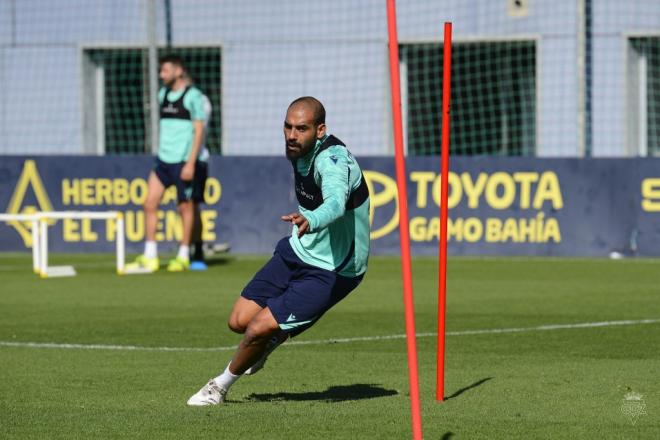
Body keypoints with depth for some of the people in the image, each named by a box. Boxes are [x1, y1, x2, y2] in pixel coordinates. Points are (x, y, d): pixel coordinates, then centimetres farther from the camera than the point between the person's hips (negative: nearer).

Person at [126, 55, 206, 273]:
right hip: (163, 160, 6)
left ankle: (183, 256, 11)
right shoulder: (163, 94, 13)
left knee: (185, 207, 2)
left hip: (182, 162, -6)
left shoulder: (192, 96, -7)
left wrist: (190, 163, -15)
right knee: (150, 204, -1)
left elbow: (199, 130, -10)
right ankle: (149, 258, 2)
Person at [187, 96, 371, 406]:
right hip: (296, 252, 8)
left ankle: (221, 386, 15)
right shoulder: (300, 151, -2)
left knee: (258, 330, -13)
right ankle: (276, 336, 38)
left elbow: (336, 202, -51)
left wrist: (311, 221, -70)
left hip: (331, 273, -8)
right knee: (239, 321, 3)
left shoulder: (332, 160, -29)